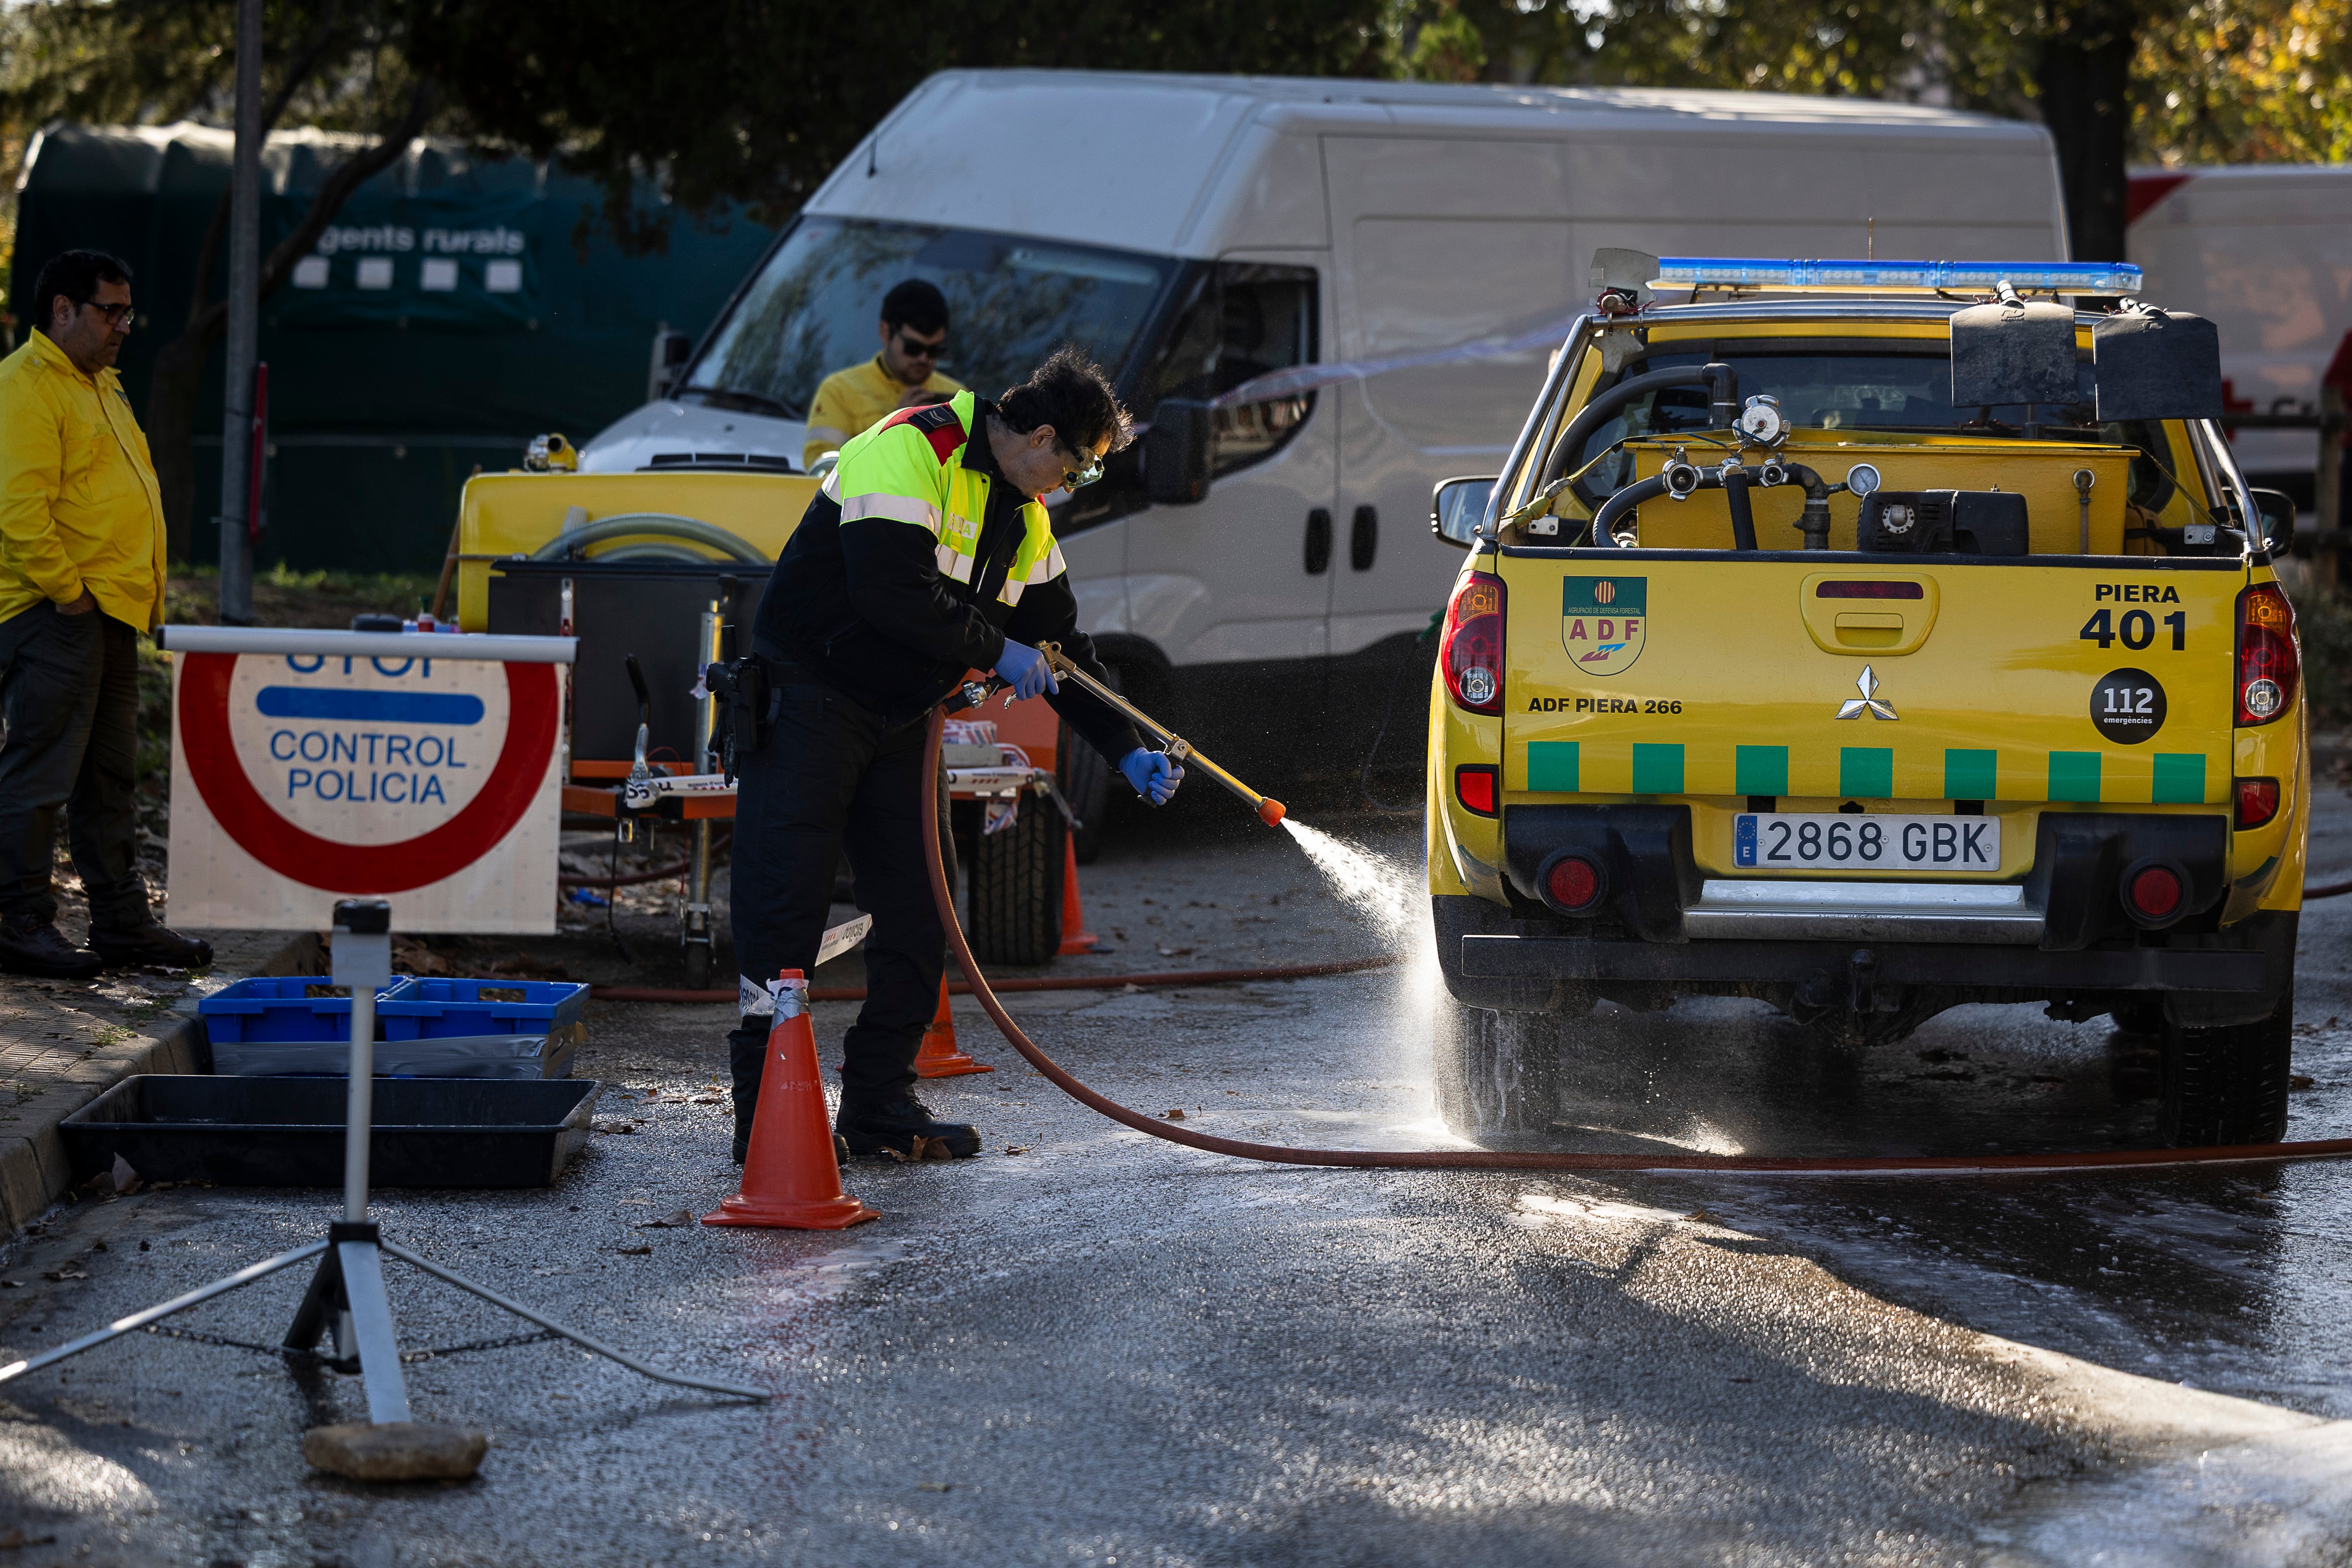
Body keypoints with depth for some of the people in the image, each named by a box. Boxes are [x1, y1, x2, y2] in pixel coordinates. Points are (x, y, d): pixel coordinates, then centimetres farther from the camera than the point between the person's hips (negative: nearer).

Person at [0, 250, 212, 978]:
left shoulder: (100, 385, 20)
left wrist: (141, 597, 18)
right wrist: (67, 591, -18)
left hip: (109, 611, 10)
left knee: (109, 777, 14)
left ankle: (122, 922, 19)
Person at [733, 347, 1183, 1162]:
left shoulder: (1022, 515, 11)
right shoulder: (909, 453, -18)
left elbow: (1060, 646, 17)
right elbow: (892, 590, -29)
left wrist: (1128, 752, 12)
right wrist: (995, 650, -18)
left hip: (897, 724, 9)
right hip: (808, 707, -9)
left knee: (916, 918, 5)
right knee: (786, 912, -10)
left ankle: (880, 1107, 12)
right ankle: (764, 1115, -9)